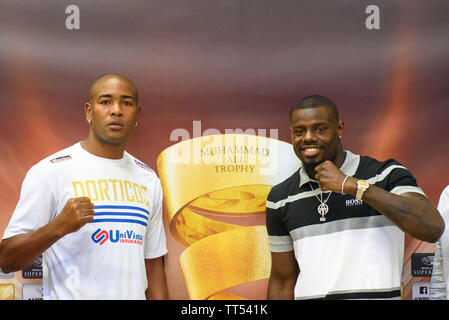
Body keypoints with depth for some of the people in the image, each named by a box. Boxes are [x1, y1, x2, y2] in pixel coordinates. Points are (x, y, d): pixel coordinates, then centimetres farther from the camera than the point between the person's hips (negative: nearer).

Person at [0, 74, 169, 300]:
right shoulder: (50, 171, -10)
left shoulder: (149, 179, 7)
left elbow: (153, 265, 9)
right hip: (72, 294, -4)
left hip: (133, 294, 5)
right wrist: (59, 226, -26)